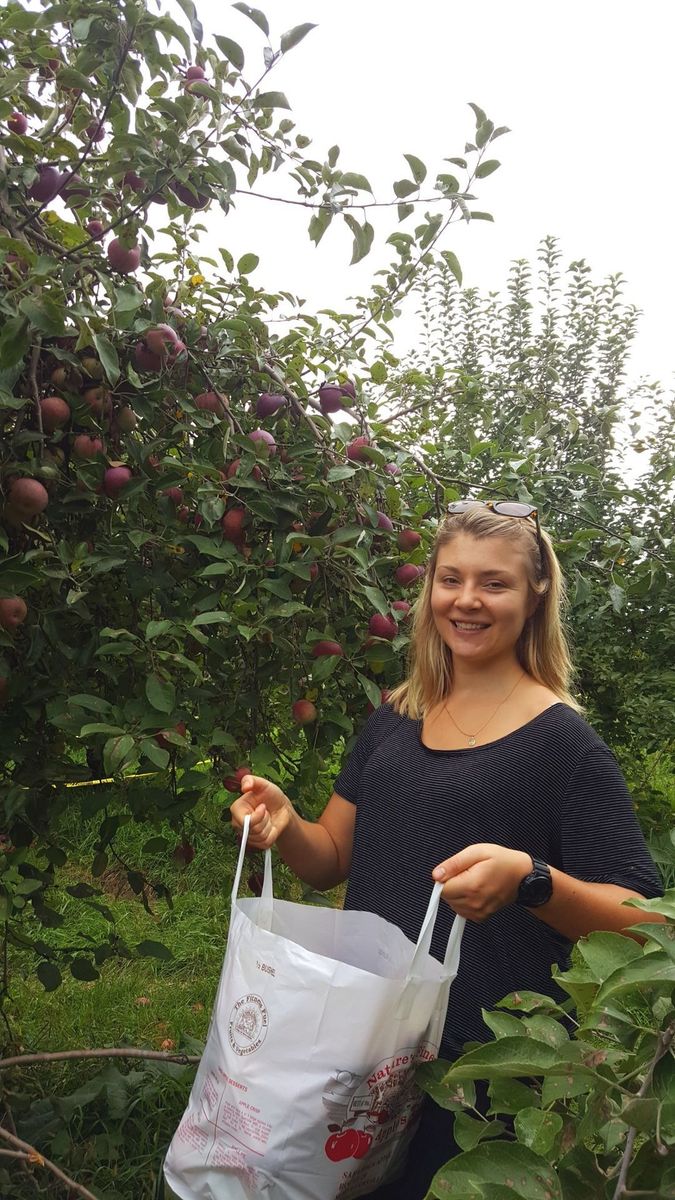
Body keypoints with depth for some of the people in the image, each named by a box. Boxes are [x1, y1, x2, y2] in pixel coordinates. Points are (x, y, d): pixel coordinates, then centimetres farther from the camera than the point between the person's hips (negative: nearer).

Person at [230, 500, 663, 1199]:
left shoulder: (562, 740, -12)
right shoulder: (393, 721, 3)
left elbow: (638, 918, -13)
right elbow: (331, 860, 7)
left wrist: (529, 880, -31)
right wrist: (284, 825, -14)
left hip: (491, 1062, -5)